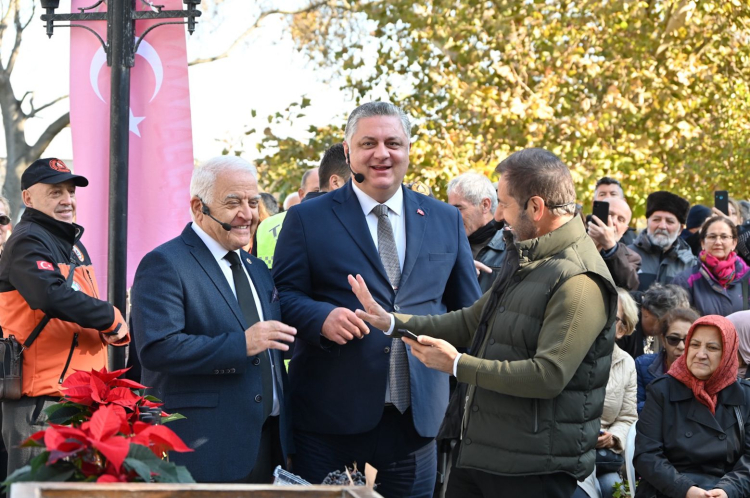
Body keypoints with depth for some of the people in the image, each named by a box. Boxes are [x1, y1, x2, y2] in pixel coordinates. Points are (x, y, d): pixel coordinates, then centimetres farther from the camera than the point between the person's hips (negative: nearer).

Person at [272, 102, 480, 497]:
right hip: (331, 417, -2)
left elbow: (468, 311, 15)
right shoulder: (308, 219, 3)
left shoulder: (445, 221, 12)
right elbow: (283, 296, 0)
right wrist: (321, 316, -21)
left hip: (417, 416, 3)